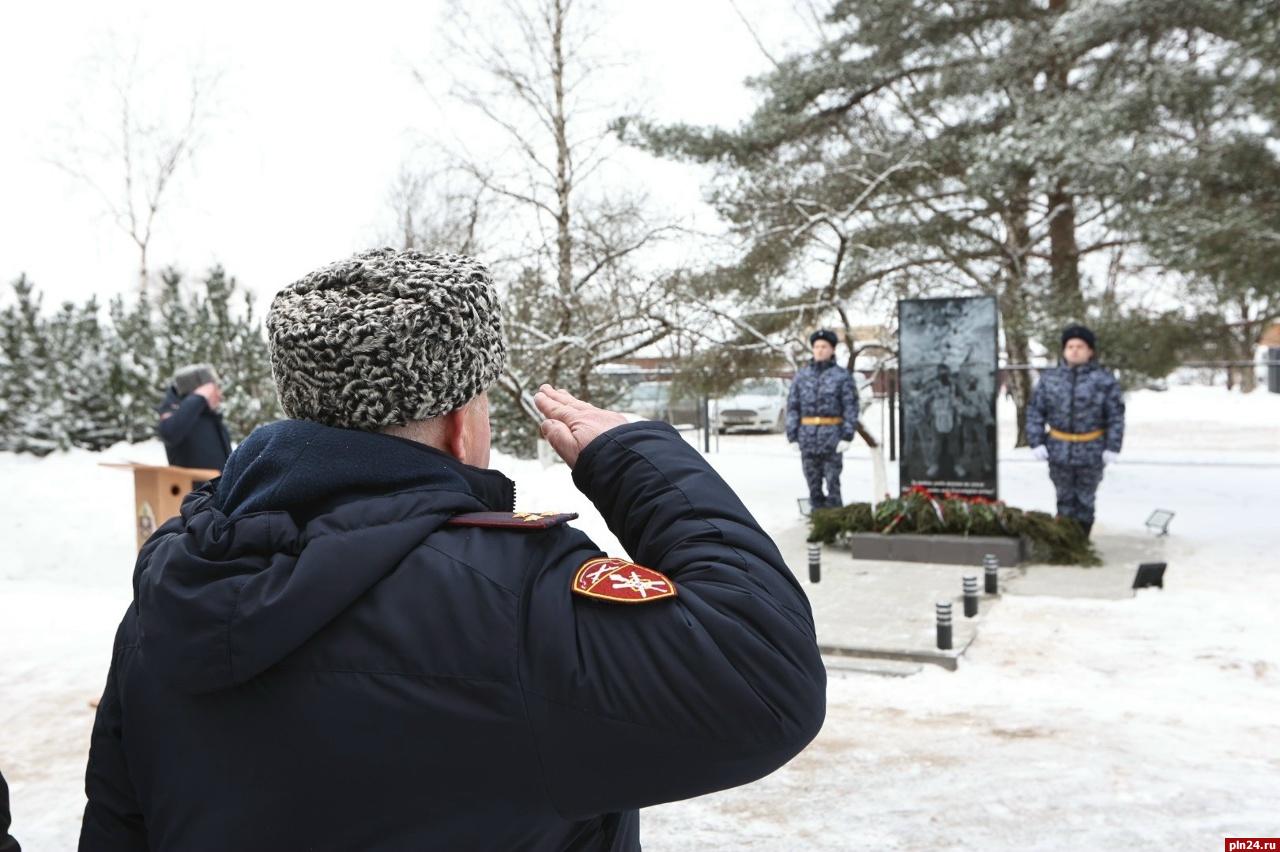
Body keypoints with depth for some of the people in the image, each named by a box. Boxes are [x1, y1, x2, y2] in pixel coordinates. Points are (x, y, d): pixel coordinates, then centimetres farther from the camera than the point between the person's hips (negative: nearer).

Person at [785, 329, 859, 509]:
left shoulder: (842, 376, 1)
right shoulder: (802, 375, 9)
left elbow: (851, 407, -3)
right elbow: (792, 405, 8)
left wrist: (847, 437, -11)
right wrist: (792, 436, 2)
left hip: (832, 438, -3)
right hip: (808, 437, 3)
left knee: (832, 482, -1)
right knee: (813, 483, 7)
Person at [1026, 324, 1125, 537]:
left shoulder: (1104, 381, -6)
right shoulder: (1049, 379, -1)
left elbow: (1115, 416, -4)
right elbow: (1035, 412, 2)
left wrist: (1112, 447, -8)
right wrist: (1036, 442, -5)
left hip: (1091, 453, -2)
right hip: (1059, 451, 2)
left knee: (1085, 499, 12)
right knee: (1065, 498, 14)